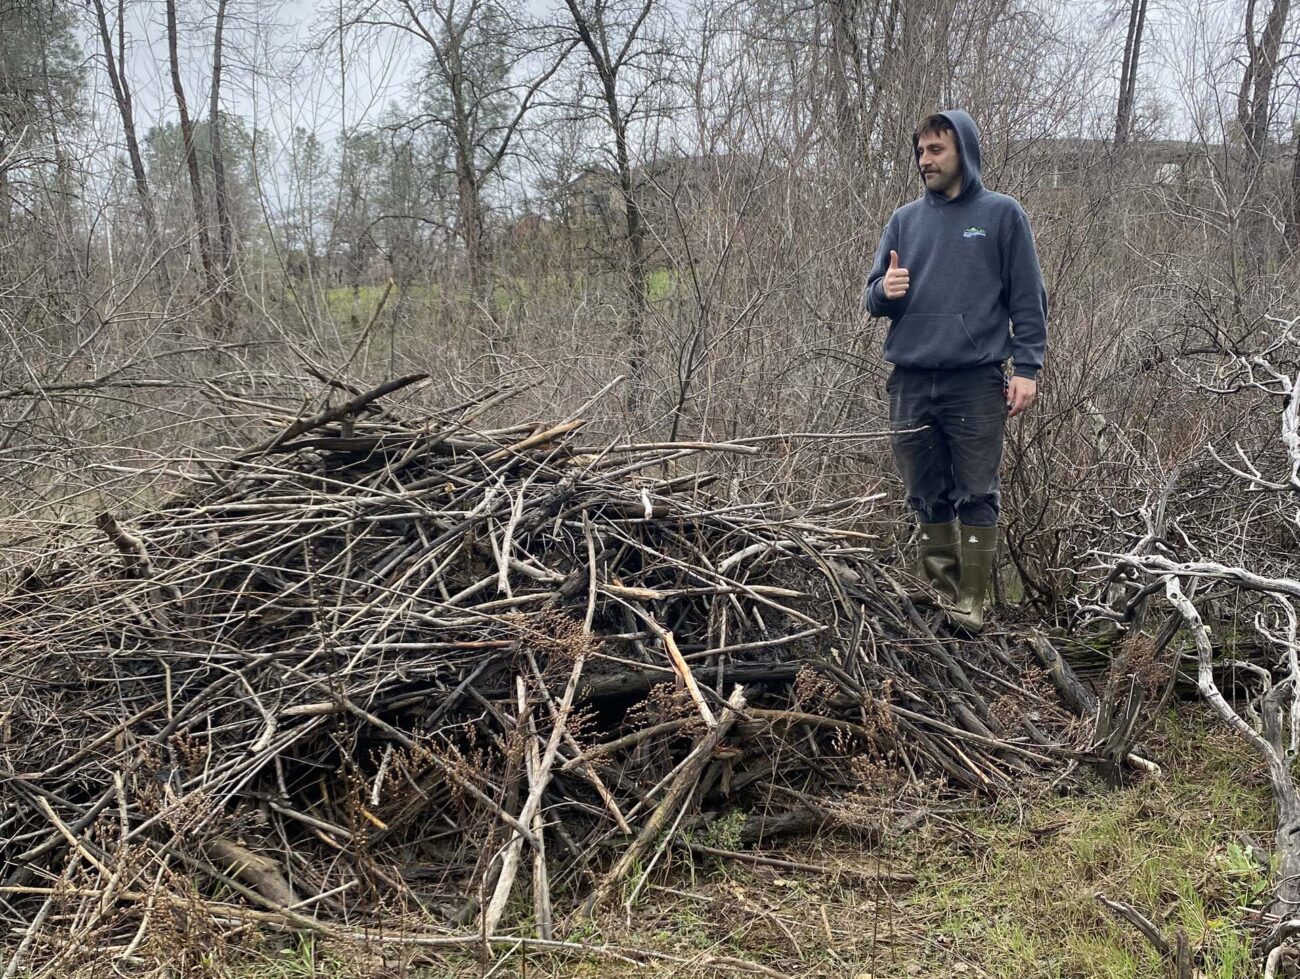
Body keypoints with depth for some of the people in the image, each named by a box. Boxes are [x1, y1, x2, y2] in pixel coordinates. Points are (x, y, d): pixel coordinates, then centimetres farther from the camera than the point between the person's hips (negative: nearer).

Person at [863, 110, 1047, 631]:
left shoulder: (1001, 214, 3)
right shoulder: (905, 220, 13)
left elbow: (1028, 298, 2)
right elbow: (874, 299, 14)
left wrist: (1026, 367, -6)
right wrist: (884, 290, -9)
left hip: (976, 383, -4)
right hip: (910, 382, 4)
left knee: (976, 495, -1)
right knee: (928, 495, 10)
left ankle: (970, 602, 5)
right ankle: (942, 585, 24)